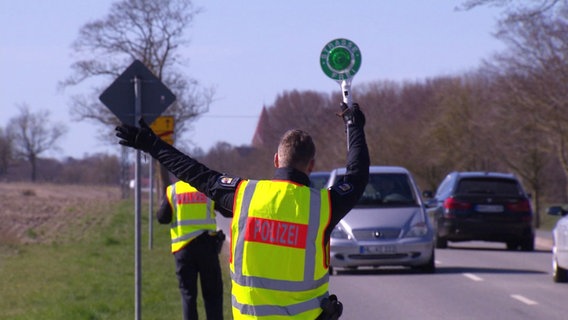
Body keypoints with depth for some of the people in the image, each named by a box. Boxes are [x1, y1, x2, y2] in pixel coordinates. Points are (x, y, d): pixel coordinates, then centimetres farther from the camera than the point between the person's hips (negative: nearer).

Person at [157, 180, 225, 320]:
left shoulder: (173, 190, -1)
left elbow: (162, 218, -2)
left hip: (183, 247, 0)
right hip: (206, 244, 0)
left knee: (188, 292, 7)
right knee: (212, 293, 7)